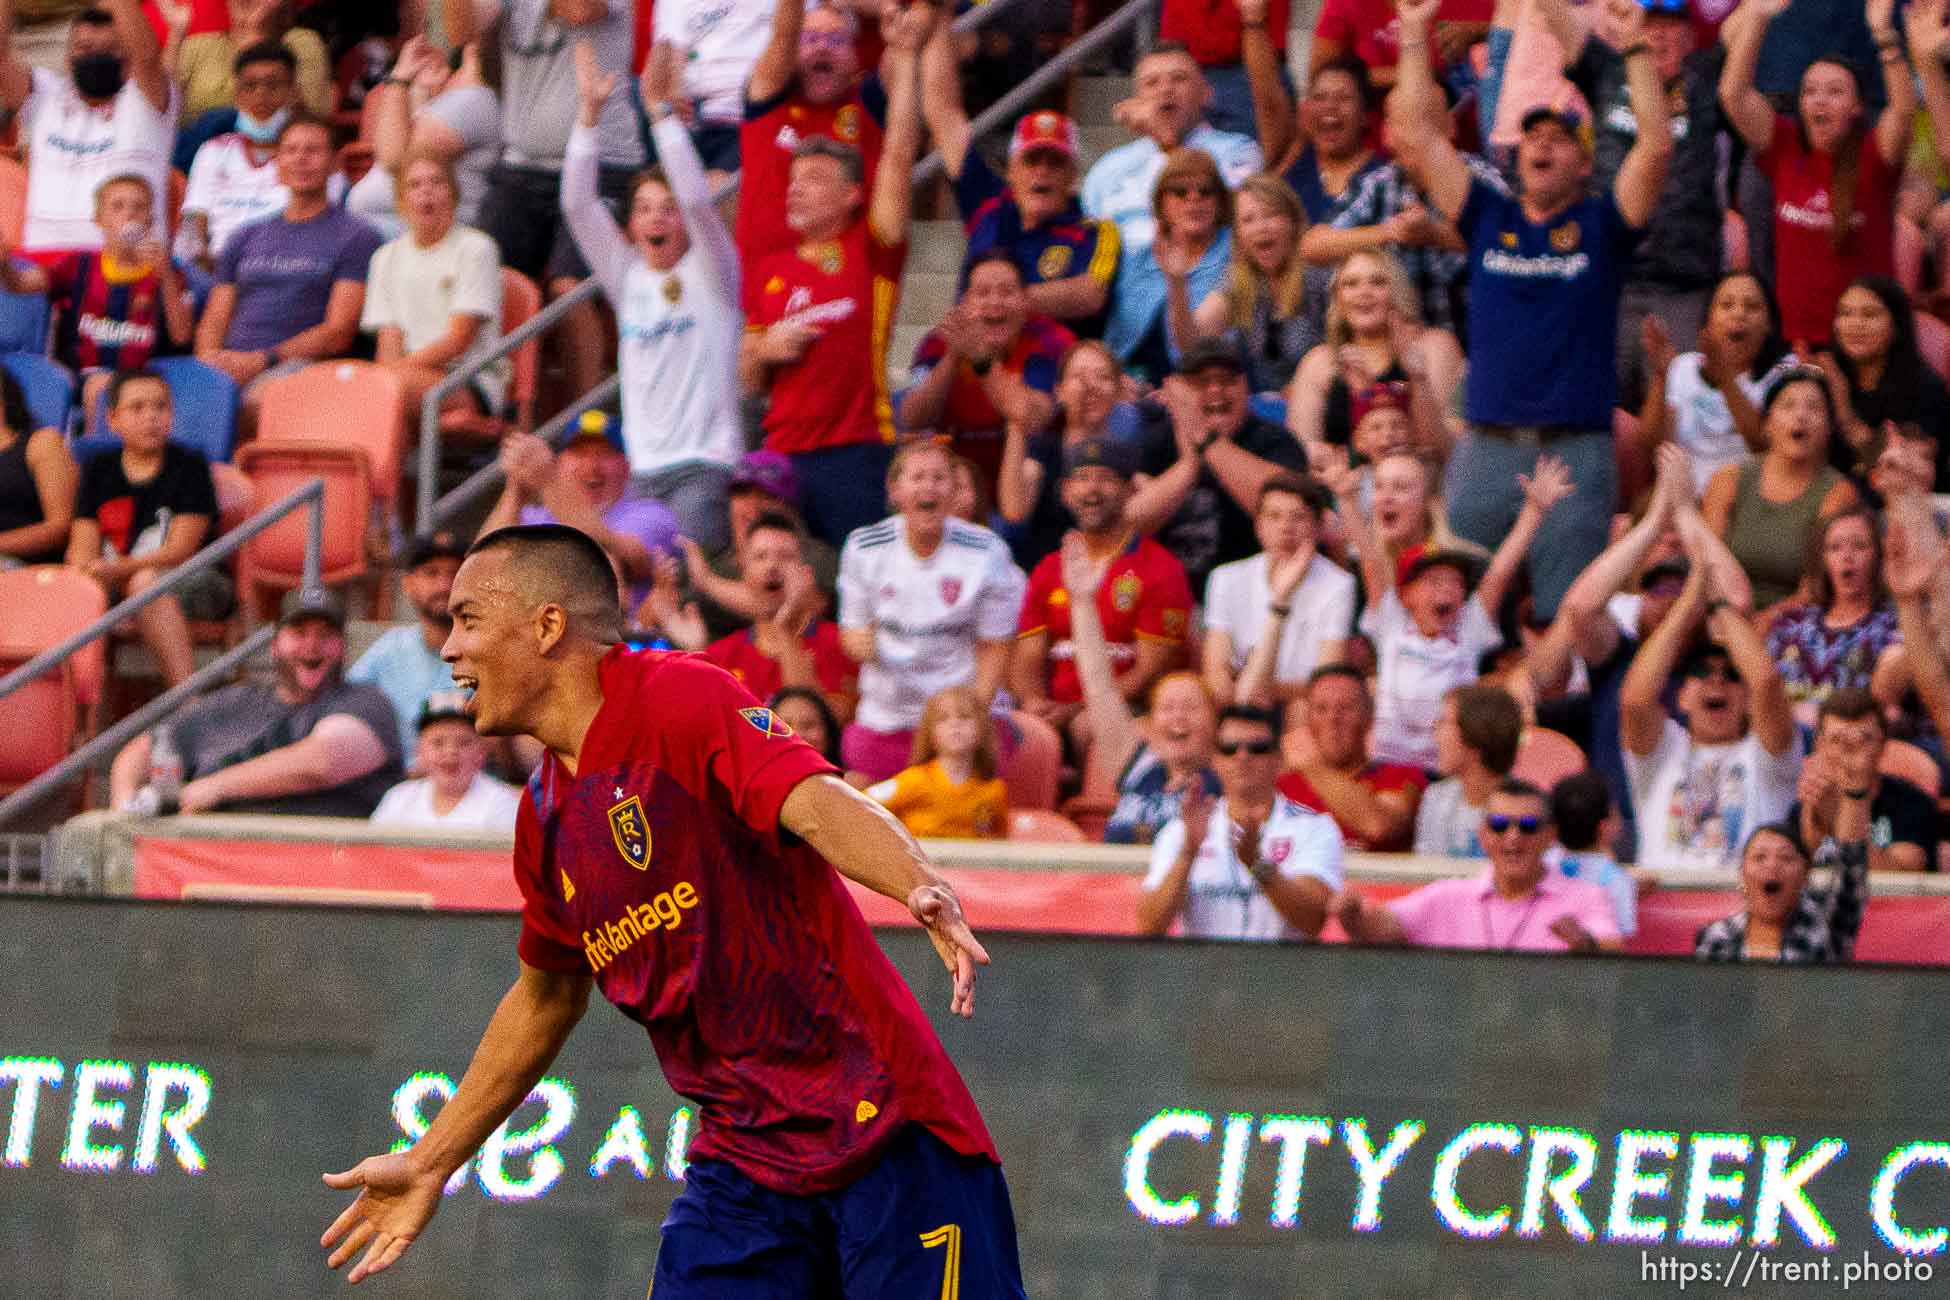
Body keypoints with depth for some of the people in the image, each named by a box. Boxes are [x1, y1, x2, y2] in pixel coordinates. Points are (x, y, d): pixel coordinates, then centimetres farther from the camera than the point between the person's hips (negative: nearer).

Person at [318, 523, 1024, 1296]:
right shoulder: (546, 814, 14)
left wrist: (922, 890, -46)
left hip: (876, 1115, -7)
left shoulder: (682, 699, -9)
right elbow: (546, 999, 28)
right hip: (741, 1161, 7)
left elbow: (817, 803, -26)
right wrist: (429, 1165, 33)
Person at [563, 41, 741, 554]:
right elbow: (578, 205, 3)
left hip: (707, 463, -5)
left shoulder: (709, 274, 1)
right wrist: (590, 113, -6)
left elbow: (697, 199, -15)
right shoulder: (627, 277, 13)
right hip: (644, 468, 5)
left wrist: (661, 110, -20)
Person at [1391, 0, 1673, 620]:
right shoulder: (1488, 218, 14)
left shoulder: (1599, 225, 8)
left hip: (1577, 449, -2)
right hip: (1487, 447, 2)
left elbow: (1656, 145, -5)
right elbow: (1413, 136, 11)